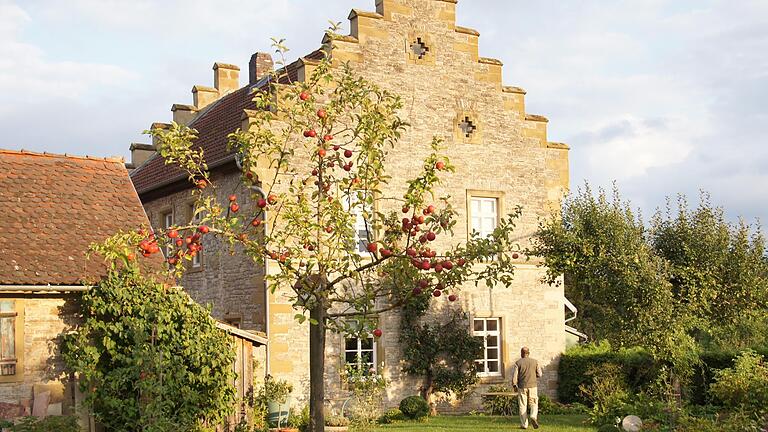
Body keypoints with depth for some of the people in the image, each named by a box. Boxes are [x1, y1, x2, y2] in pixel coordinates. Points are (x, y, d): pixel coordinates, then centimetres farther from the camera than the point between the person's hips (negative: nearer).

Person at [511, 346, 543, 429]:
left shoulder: (518, 363, -4)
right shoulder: (535, 362, 1)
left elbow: (514, 375, -7)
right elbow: (539, 374, 2)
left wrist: (514, 386, 3)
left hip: (522, 387, -1)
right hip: (533, 386, 1)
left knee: (523, 405, 5)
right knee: (534, 404, 10)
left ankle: (524, 424, 5)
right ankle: (533, 417, -18)